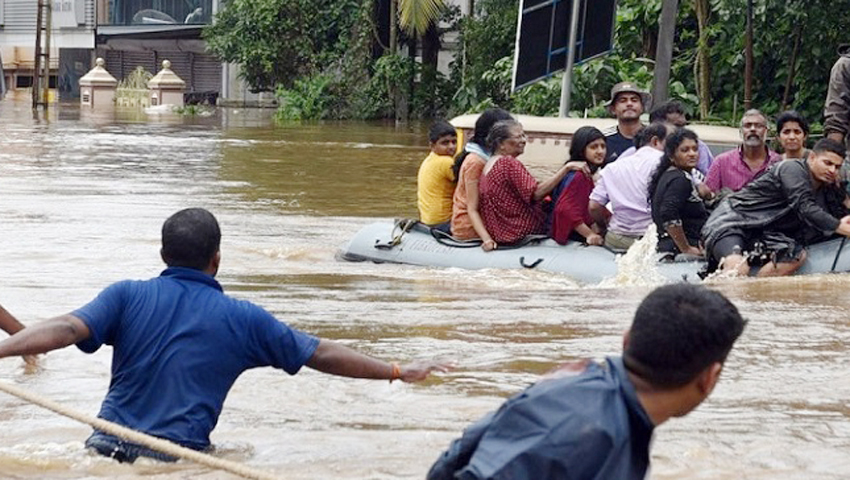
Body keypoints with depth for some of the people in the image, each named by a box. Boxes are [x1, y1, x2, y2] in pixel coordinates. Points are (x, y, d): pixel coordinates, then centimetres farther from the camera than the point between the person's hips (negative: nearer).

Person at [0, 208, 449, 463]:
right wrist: (400, 371, 20)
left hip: (105, 446, 2)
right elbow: (323, 355, 10)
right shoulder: (244, 319, 5)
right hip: (179, 456, -2)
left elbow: (67, 328, -12)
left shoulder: (127, 296, 5)